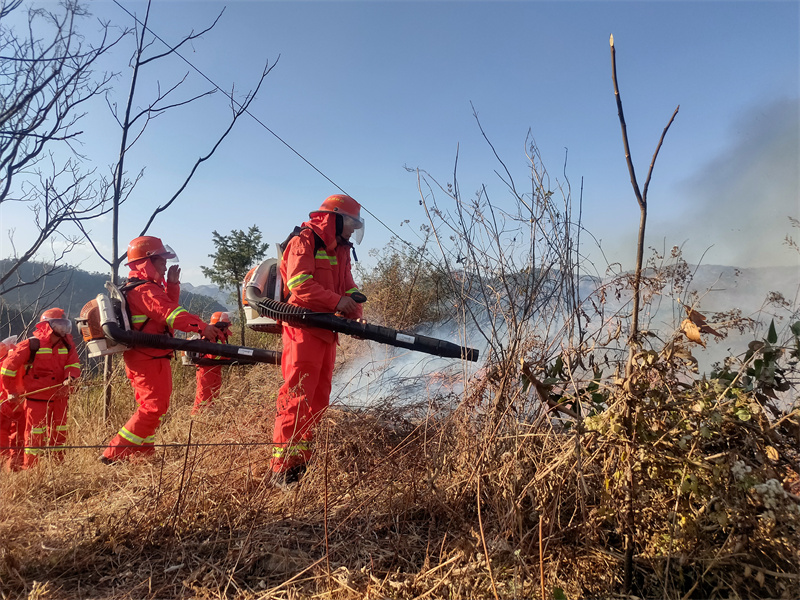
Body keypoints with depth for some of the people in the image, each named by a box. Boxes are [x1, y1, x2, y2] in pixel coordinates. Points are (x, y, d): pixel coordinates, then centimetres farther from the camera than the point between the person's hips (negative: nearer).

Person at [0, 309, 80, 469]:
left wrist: (70, 377, -23)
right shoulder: (32, 345, -11)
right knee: (36, 434, 0)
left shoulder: (67, 345, 4)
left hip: (59, 397, 5)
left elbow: (73, 364, 0)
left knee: (59, 433, 11)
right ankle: (29, 468, 12)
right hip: (36, 397, -5)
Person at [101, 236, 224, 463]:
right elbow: (170, 313, -31)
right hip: (150, 359, -11)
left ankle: (143, 453, 27)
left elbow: (167, 307, 21)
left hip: (141, 358, 11)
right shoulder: (146, 290, -17)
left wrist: (172, 285, 9)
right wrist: (202, 326, -40)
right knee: (154, 408, -8)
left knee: (151, 406, 19)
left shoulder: (140, 288, 17)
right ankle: (113, 455, -3)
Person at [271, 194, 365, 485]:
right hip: (304, 328, -9)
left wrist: (355, 315, -3)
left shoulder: (341, 251, 21)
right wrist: (337, 301, -23)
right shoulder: (304, 242, -6)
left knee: (318, 398, 12)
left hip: (327, 331, 9)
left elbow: (349, 288, 15)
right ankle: (283, 469, -6)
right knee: (297, 396, -12)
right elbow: (299, 283, -19)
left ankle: (303, 461, 22)